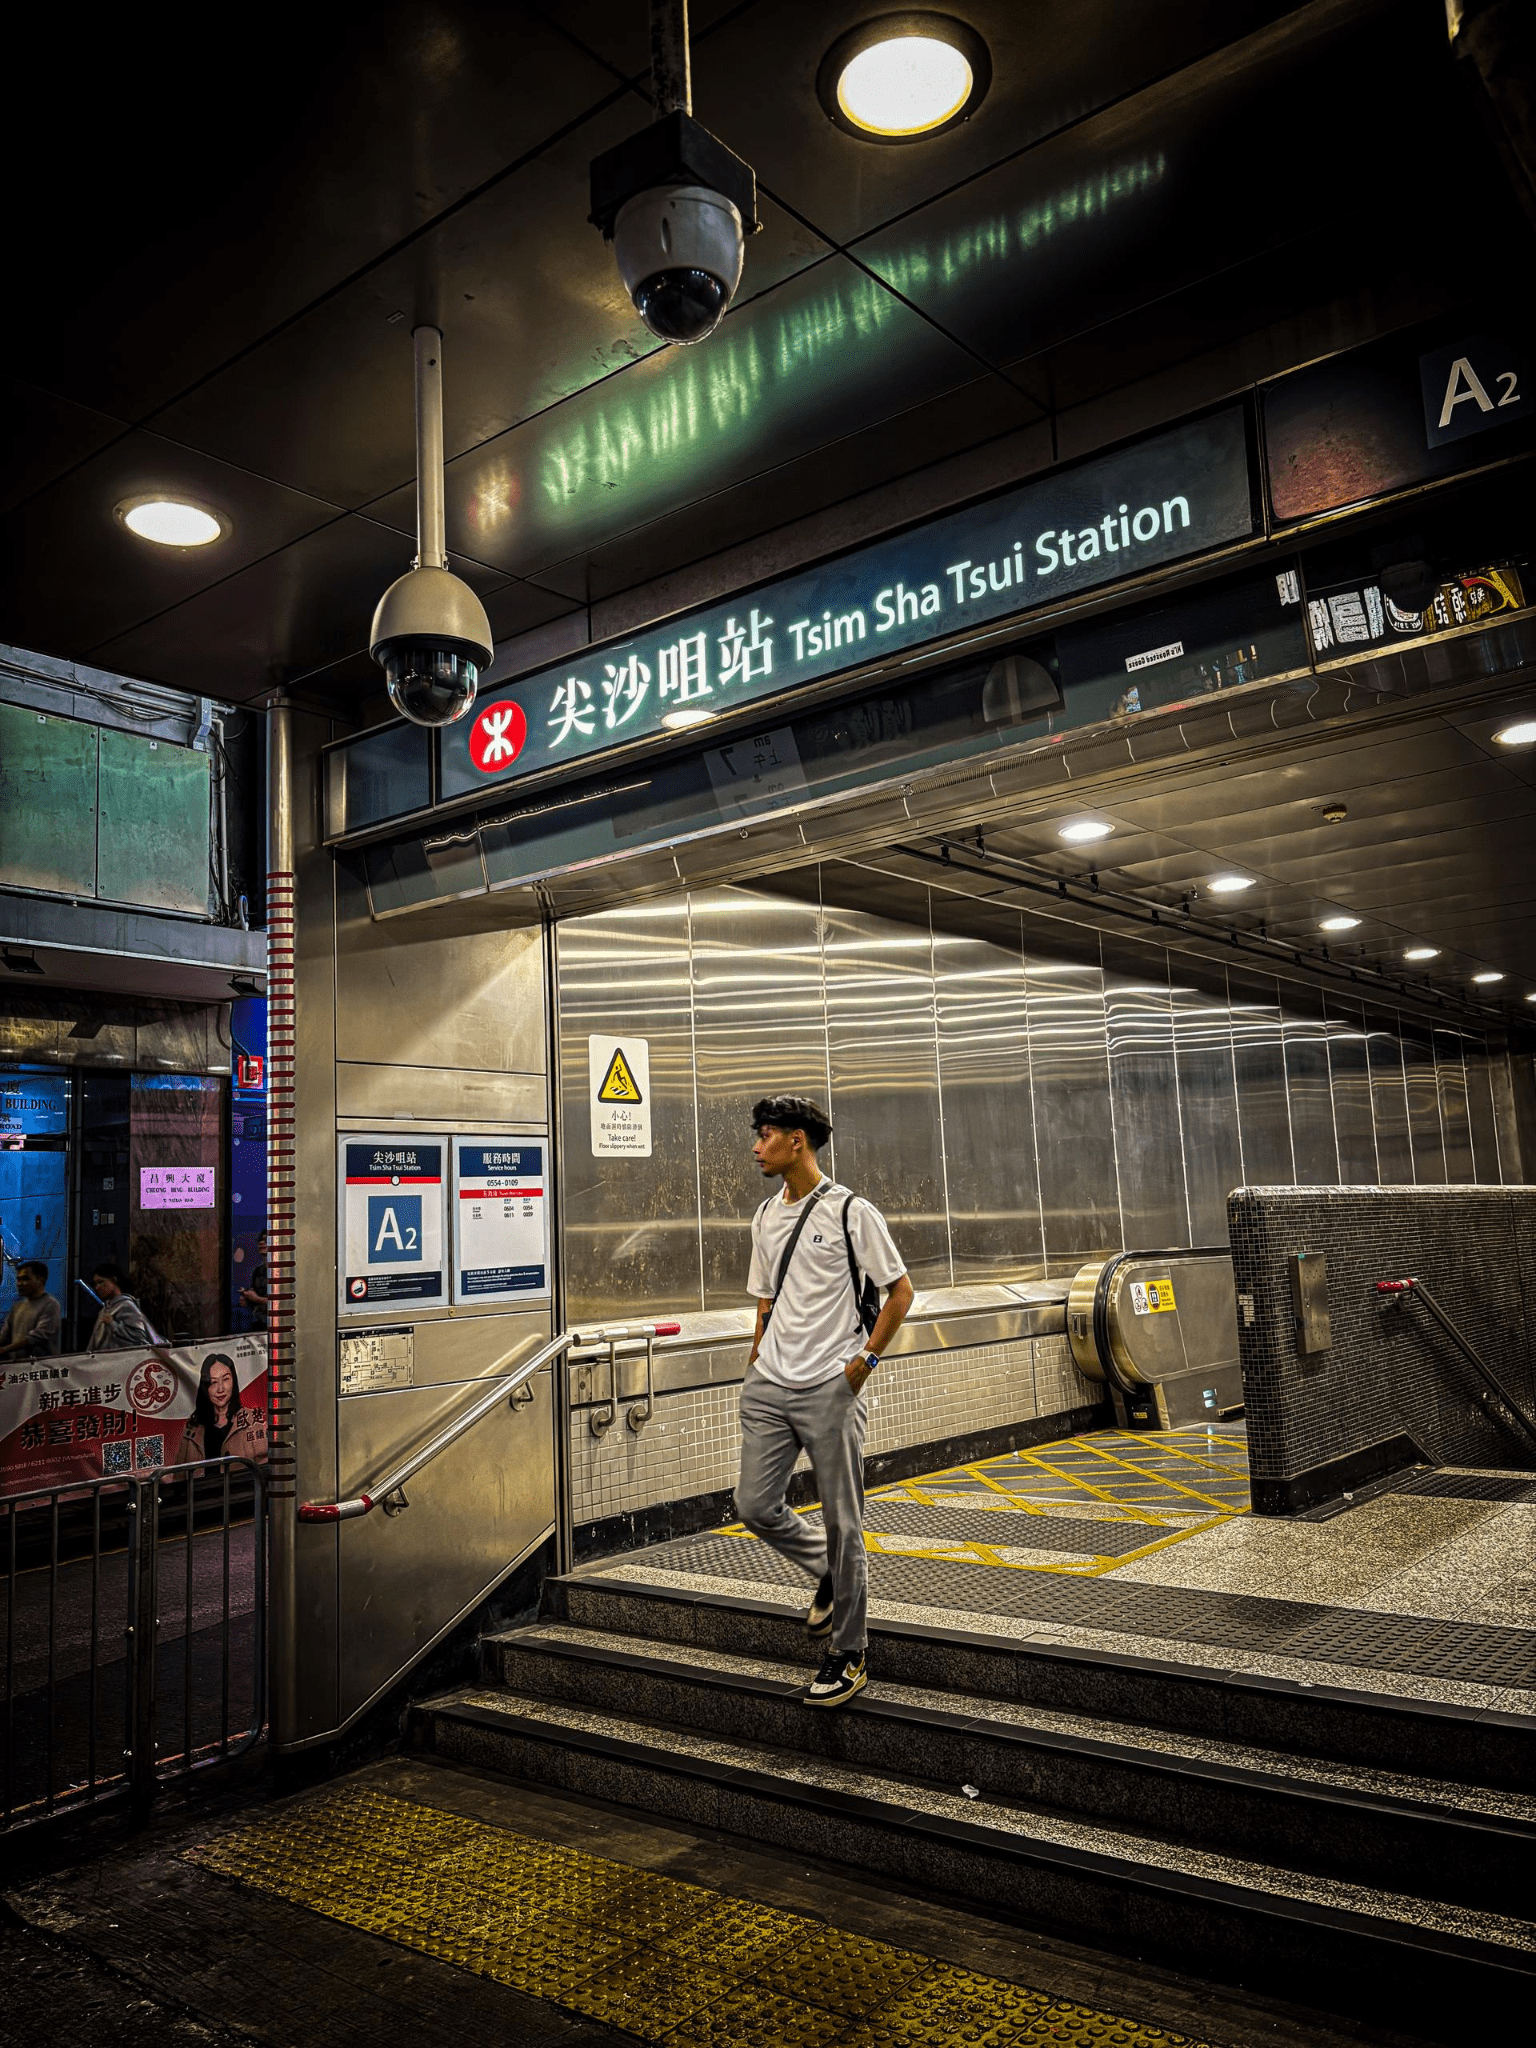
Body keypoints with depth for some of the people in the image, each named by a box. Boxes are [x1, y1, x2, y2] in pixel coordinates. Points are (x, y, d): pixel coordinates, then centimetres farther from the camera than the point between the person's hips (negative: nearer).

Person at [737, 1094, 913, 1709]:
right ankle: (829, 1573, 31)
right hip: (768, 1387, 6)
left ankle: (848, 1657, 17)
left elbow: (900, 1291, -4)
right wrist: (756, 1369, 14)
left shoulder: (851, 1212, -8)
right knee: (755, 1506, 4)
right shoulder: (766, 1217, 12)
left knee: (841, 1523, 2)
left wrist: (863, 1363, -10)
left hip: (829, 1388, -6)